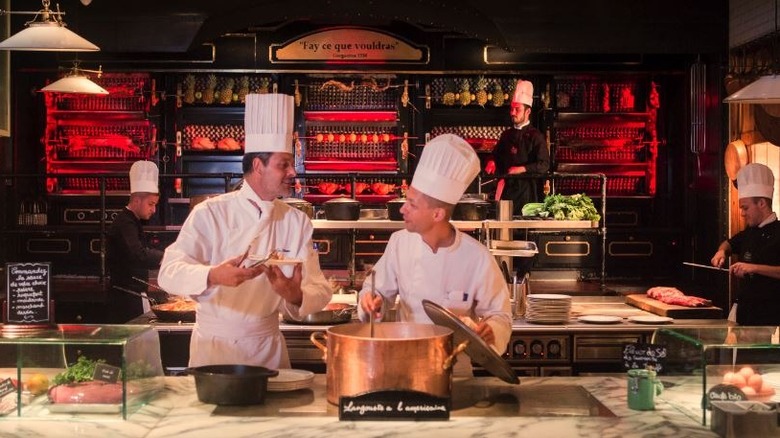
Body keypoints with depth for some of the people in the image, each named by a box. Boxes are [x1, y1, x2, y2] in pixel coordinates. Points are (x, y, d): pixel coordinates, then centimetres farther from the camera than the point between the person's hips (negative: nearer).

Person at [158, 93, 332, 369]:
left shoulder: (297, 222, 1)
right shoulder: (210, 213, -9)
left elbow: (320, 289, -3)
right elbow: (170, 273, -17)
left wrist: (296, 296, -27)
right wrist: (213, 276, -38)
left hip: (268, 346, 3)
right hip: (213, 344, -3)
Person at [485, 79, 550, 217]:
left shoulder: (536, 136, -3)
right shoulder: (506, 135, 15)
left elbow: (544, 165, -10)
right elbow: (496, 155, 27)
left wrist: (521, 169, -17)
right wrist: (491, 162, 4)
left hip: (526, 188, -5)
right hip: (506, 188, 5)